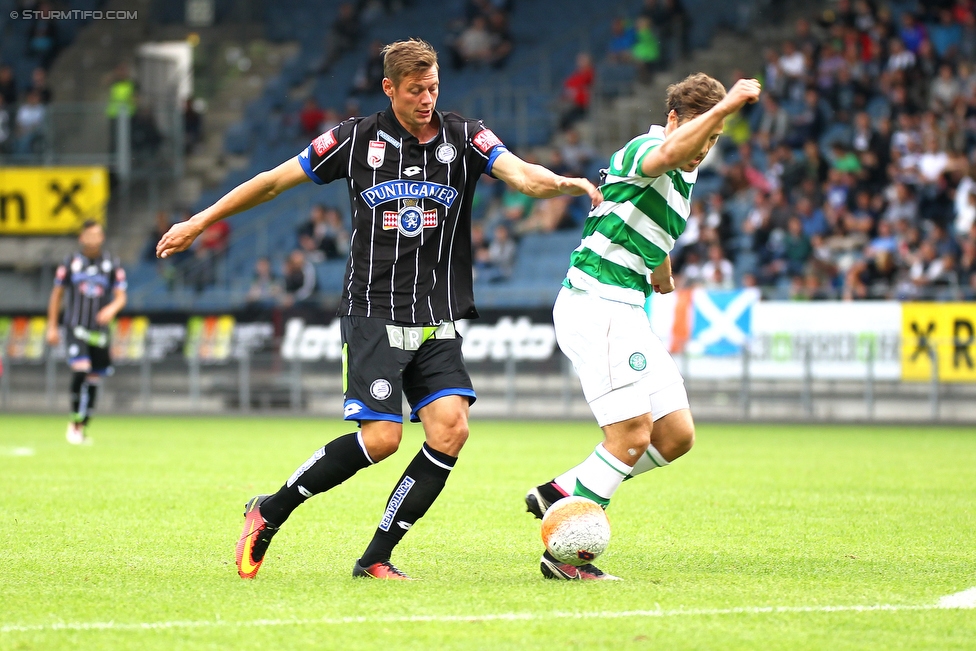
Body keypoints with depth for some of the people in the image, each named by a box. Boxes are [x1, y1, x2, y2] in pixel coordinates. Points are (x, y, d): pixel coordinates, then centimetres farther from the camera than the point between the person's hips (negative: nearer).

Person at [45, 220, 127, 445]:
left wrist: (112, 308, -22)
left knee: (94, 380, 5)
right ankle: (74, 421, -9)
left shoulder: (112, 266, 5)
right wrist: (52, 327, 8)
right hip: (75, 327, -2)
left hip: (100, 331, 2)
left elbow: (121, 297, 1)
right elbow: (57, 295, 10)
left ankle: (81, 428, 17)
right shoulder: (70, 263, 4)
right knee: (80, 369, -21)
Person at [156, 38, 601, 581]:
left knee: (451, 428, -14)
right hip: (374, 316, -3)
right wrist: (200, 222, 13)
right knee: (381, 437, -15)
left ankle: (377, 557, -3)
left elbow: (524, 176, -15)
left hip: (437, 322, 3)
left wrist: (571, 185, -37)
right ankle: (269, 513, 4)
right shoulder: (357, 140, 0)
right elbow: (274, 182, 9)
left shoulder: (464, 139, 2)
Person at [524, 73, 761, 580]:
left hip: (625, 313, 10)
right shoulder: (642, 150, -11)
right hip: (596, 305, -10)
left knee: (676, 435, 5)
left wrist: (665, 282, 51)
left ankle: (561, 492, 13)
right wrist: (724, 107, -45)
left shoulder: (685, 180, 18)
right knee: (631, 436, -14)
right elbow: (671, 152, -38)